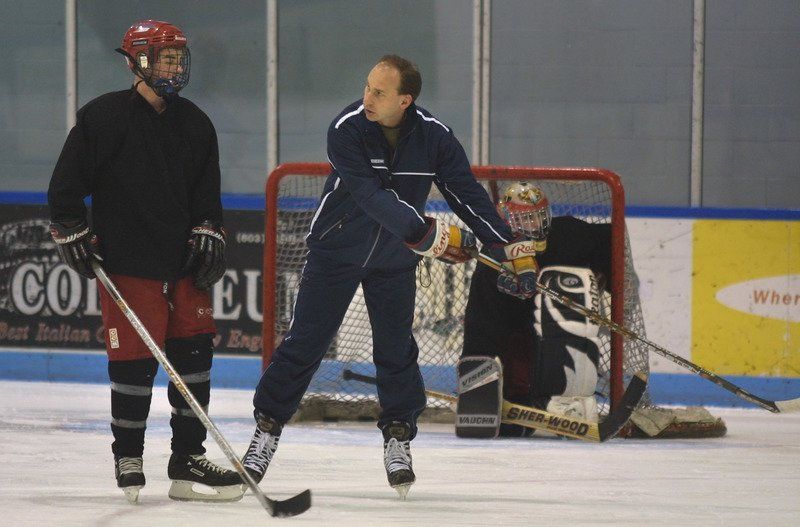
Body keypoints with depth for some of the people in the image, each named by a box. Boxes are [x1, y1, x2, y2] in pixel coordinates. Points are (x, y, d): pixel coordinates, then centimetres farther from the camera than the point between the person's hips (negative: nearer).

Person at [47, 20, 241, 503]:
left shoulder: (195, 124, 11)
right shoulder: (102, 117, -5)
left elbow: (207, 192, 16)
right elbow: (67, 182, -2)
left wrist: (209, 234, 4)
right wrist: (73, 233, -7)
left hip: (185, 263, 5)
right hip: (127, 261, -5)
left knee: (194, 352, 3)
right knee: (135, 360, -5)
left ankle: (188, 460, 11)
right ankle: (128, 458, 9)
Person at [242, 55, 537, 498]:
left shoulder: (433, 136, -14)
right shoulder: (346, 129, -23)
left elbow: (468, 195, -9)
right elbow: (371, 196, -32)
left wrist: (514, 249, -15)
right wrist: (425, 233, -41)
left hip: (393, 258, 2)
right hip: (336, 249, -2)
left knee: (396, 349, 3)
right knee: (305, 341, -2)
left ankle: (398, 440, 16)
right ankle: (267, 429, 7)